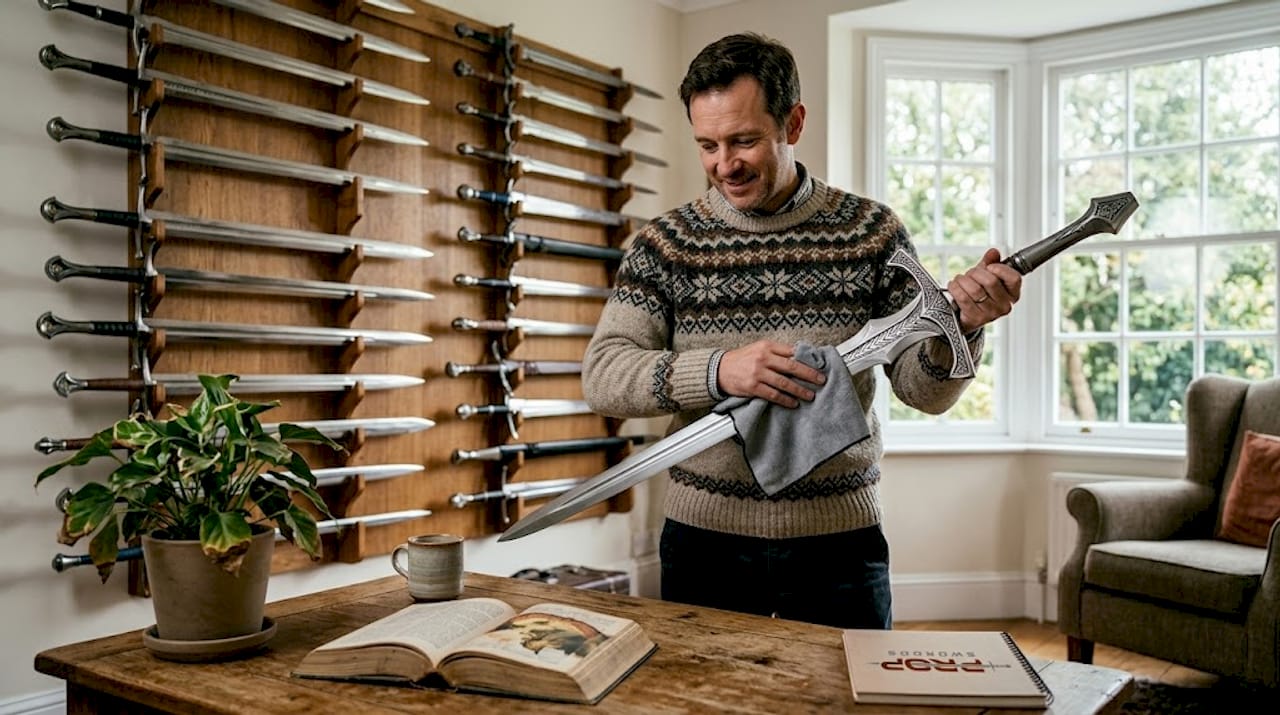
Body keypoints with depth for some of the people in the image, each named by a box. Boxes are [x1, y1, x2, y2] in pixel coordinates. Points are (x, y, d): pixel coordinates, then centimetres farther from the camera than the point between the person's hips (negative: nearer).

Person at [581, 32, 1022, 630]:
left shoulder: (871, 232, -1)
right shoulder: (665, 243, -2)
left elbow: (924, 389, 0)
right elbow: (601, 376, -9)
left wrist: (957, 327, -22)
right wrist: (717, 372, -25)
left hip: (840, 541, 1)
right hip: (705, 539, 0)